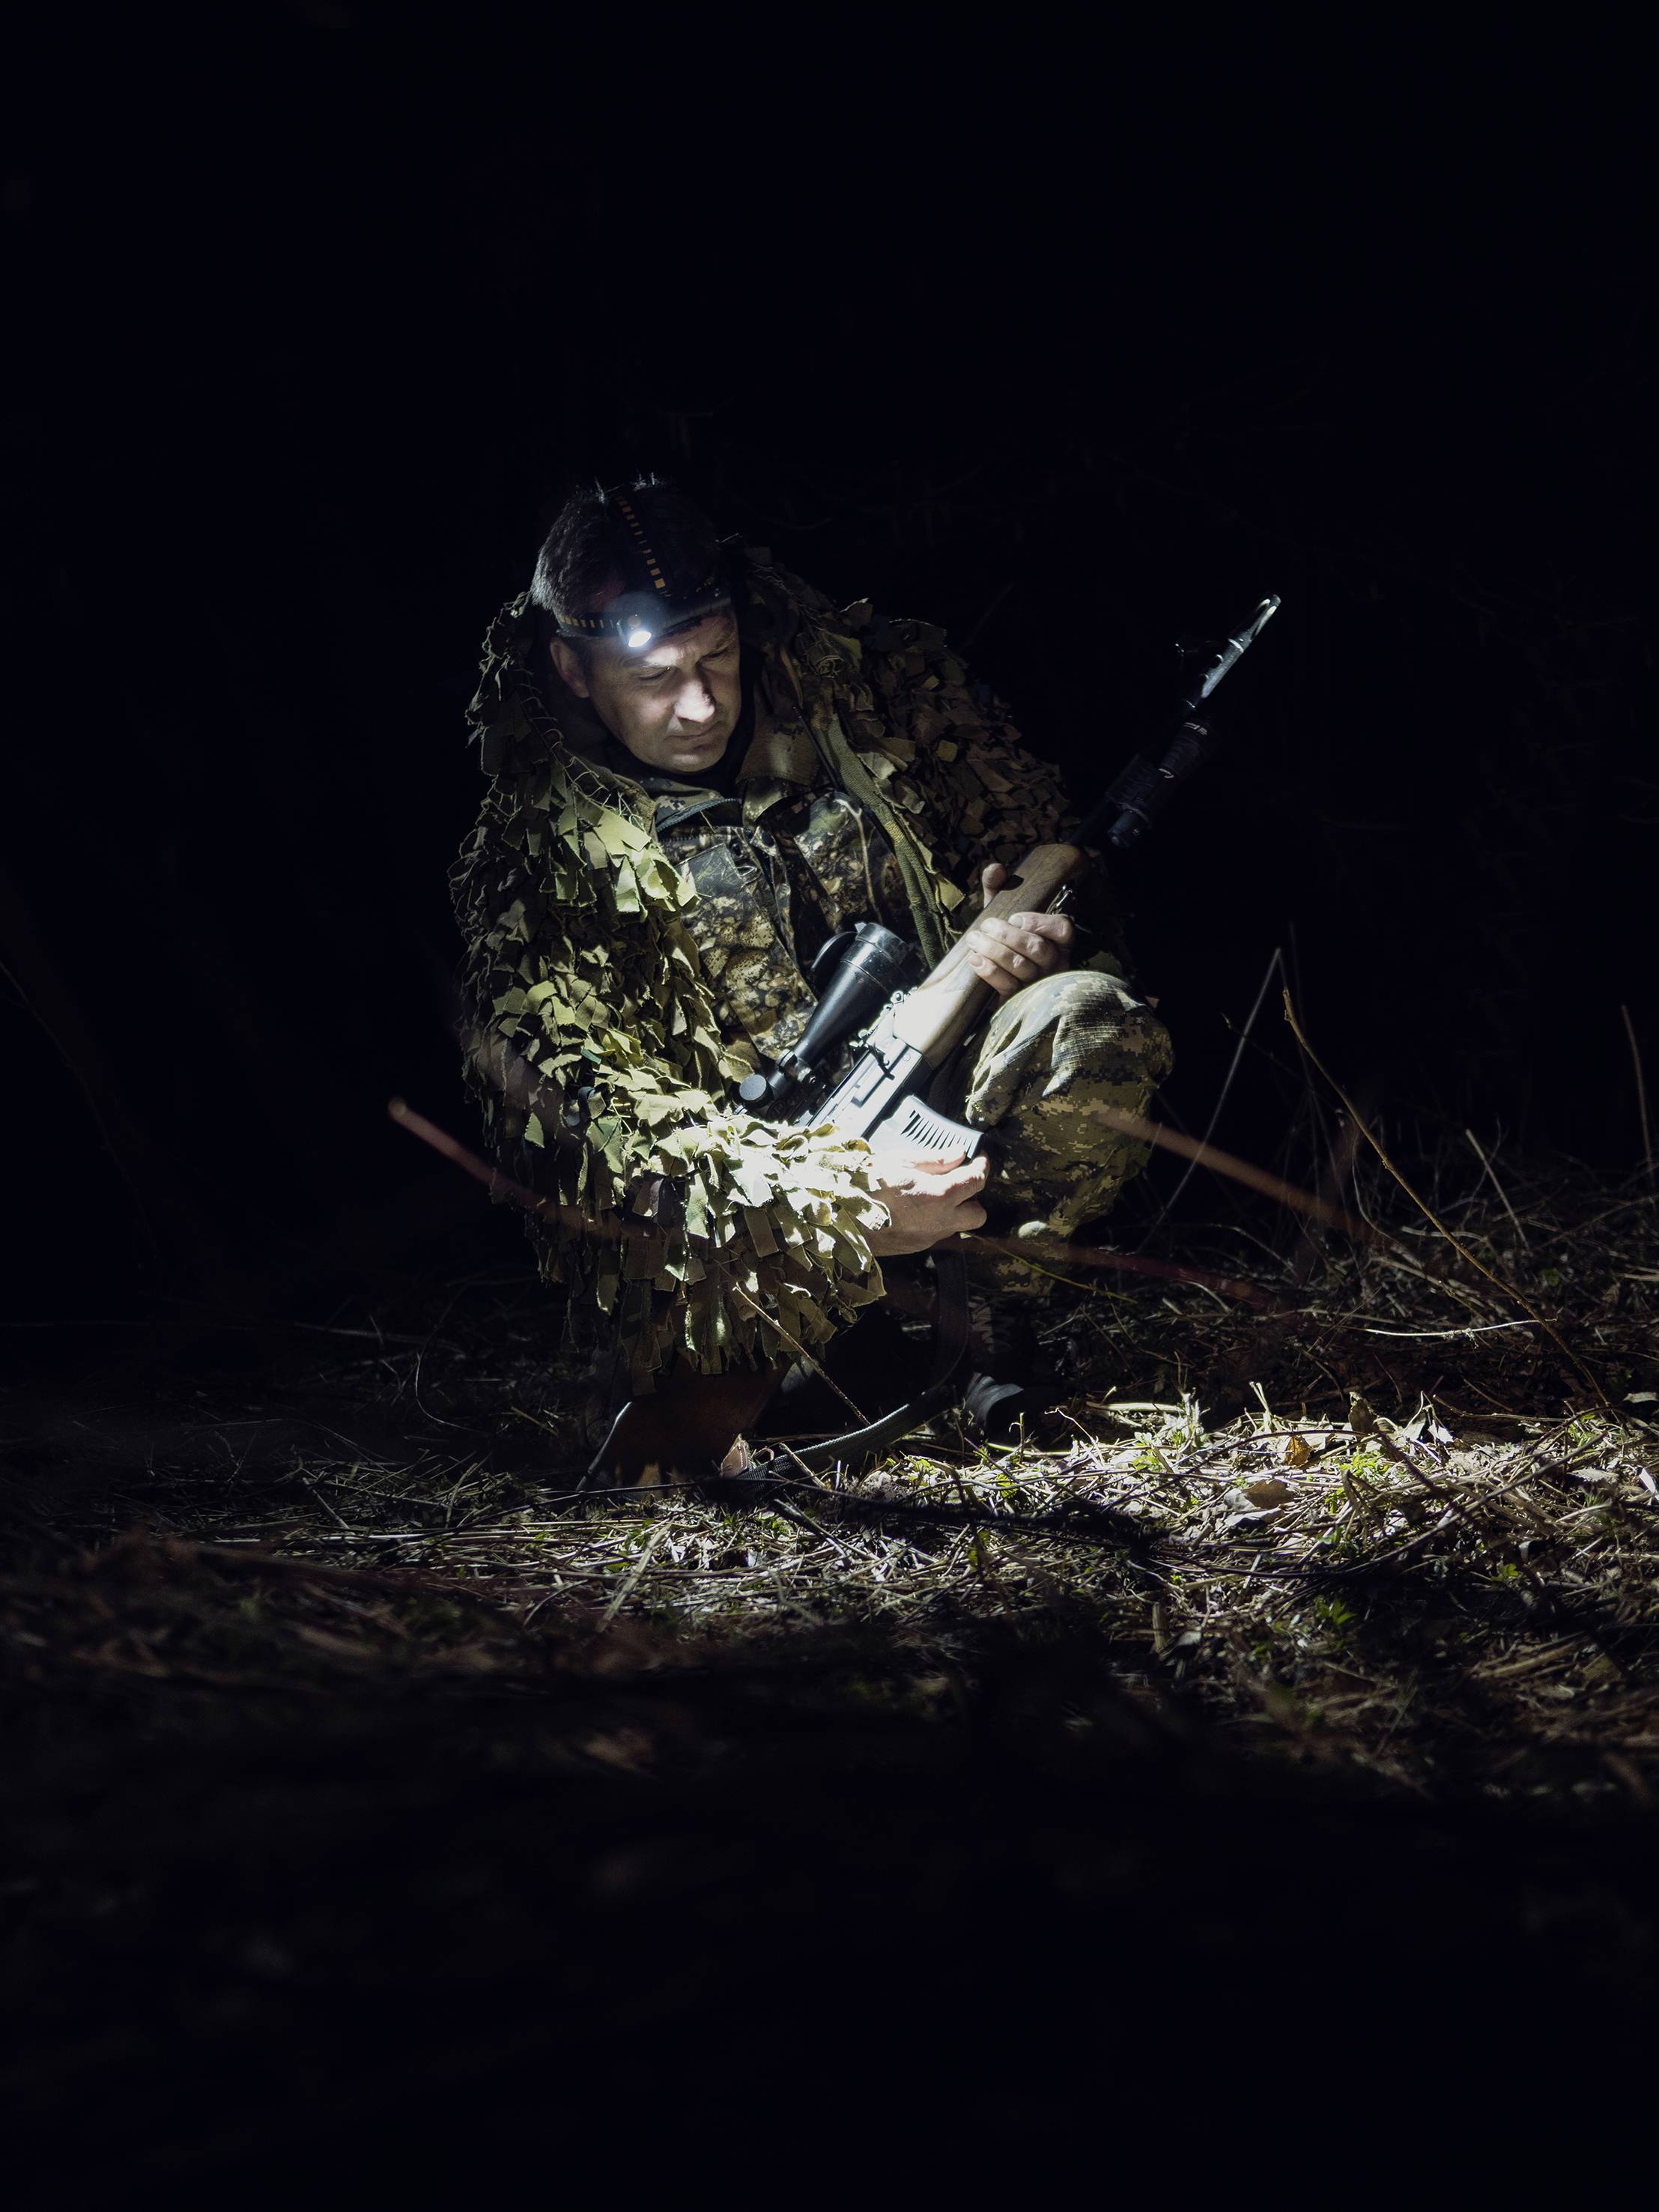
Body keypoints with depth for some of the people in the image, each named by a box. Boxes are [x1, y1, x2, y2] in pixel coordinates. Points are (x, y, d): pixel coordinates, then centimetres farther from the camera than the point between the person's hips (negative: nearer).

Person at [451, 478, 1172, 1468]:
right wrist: (848, 1197, -29)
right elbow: (586, 1111, -18)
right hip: (749, 1168, -3)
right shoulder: (538, 856, -11)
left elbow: (1030, 822, 13)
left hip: (936, 1115, 3)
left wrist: (1026, 926, -14)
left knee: (1091, 1025, -27)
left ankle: (999, 1326, -5)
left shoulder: (858, 678, -1)